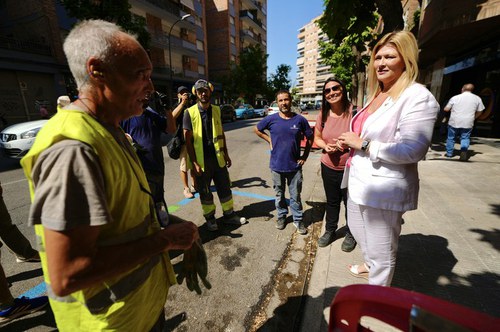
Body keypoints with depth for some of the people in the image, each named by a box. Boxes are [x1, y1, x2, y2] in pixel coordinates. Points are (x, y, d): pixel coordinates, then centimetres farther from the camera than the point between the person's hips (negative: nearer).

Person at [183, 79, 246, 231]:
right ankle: (210, 218, 31)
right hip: (201, 160, -3)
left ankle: (229, 215, 31)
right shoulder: (190, 113, -8)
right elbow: (188, 140, -9)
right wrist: (194, 162, -14)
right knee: (205, 192, 11)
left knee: (225, 188, 12)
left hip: (218, 158, 4)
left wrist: (226, 154, 9)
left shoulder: (216, 110, 5)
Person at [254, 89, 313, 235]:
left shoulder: (300, 119, -5)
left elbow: (310, 137, 7)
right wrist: (269, 140, 0)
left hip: (295, 166, 0)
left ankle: (298, 219, 29)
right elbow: (257, 129, 11)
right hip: (277, 165, 1)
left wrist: (305, 156, 3)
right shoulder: (271, 119, -5)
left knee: (295, 195, 11)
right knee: (279, 194, 17)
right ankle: (281, 216, 37)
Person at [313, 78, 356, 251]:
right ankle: (330, 230, 42)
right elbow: (317, 138, 10)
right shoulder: (323, 115, -1)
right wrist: (325, 146, -10)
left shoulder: (354, 112, -15)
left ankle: (351, 234, 38)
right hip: (328, 167, 4)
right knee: (332, 202, 21)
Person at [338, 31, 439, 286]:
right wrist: (350, 142, 7)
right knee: (358, 232, 28)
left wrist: (363, 144, -21)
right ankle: (371, 266, 56)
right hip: (359, 181, 10)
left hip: (384, 189, -9)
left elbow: (413, 150, -24)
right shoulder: (377, 95, 13)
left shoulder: (417, 97, -14)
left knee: (380, 250, 9)